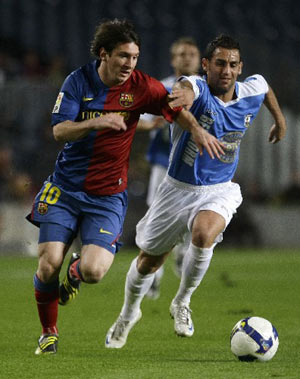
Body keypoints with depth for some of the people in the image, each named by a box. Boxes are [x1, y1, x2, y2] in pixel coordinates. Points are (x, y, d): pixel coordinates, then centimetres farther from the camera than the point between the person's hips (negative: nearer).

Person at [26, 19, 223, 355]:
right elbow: (59, 131, -11)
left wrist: (197, 130, -16)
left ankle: (76, 271, 22)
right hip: (65, 187, 1)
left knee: (93, 271, -18)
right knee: (49, 263, -10)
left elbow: (175, 109, 4)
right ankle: (48, 333, 15)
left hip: (108, 195, 0)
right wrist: (94, 122, -29)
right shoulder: (79, 81, -5)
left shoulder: (140, 87, -5)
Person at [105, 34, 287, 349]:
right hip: (178, 189, -1)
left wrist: (279, 119, 32)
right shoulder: (198, 89, -23)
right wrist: (183, 93, -74)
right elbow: (187, 88, -50)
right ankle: (128, 314, 45)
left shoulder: (251, 92, -8)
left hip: (219, 190, 1)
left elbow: (266, 87, 18)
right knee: (148, 261, 13)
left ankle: (182, 303, -5)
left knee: (204, 236, -32)